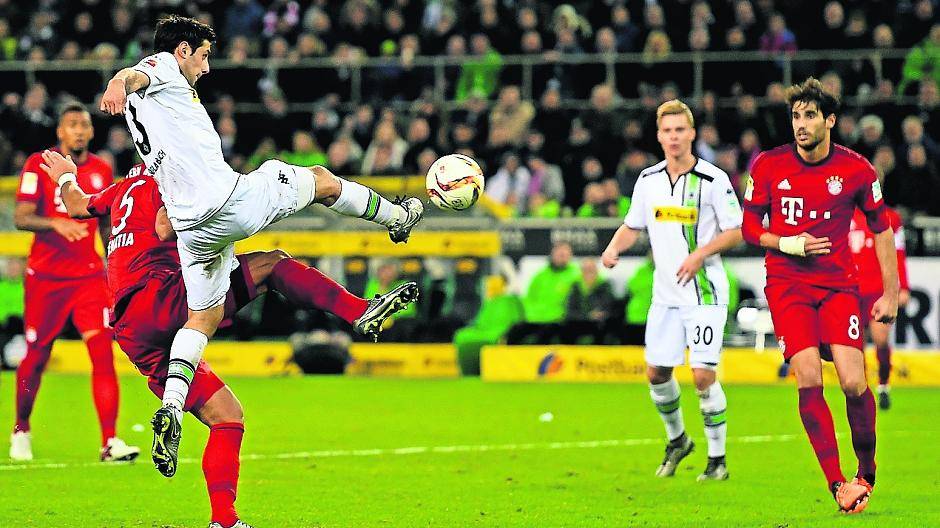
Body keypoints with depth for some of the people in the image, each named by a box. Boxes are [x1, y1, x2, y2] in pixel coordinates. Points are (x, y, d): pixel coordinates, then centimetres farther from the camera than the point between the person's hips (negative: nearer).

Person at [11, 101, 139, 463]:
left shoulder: (101, 170, 8)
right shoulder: (39, 165, -5)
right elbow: (21, 217, -12)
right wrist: (55, 223, -30)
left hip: (89, 276, 3)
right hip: (45, 277, -3)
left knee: (103, 353, -12)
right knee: (35, 358, 5)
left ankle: (110, 441, -15)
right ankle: (21, 432, 29)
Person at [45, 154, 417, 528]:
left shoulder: (130, 186, 27)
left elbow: (78, 206, 43)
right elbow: (164, 230, -18)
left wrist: (65, 179, 61)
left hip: (133, 335, 9)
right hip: (158, 300, -9)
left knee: (226, 417, 9)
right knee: (271, 263, -12)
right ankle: (361, 312, -28)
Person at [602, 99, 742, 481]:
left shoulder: (713, 180, -10)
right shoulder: (648, 180, 5)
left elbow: (737, 231, -8)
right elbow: (633, 225, 17)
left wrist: (700, 254, -20)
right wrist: (613, 248, -3)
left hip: (705, 292, -5)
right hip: (665, 293, 5)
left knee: (703, 375, -11)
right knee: (656, 371, 6)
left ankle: (718, 458, 1)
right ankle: (677, 439, 31)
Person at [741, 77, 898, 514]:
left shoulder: (857, 170, -1)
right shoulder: (768, 166, 0)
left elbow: (882, 229, 9)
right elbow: (749, 226, 9)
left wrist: (890, 293, 6)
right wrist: (786, 243, -10)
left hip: (839, 285, 0)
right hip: (787, 285, 0)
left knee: (853, 382, -13)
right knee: (808, 379, -16)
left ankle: (866, 471, 10)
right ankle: (837, 482, -12)